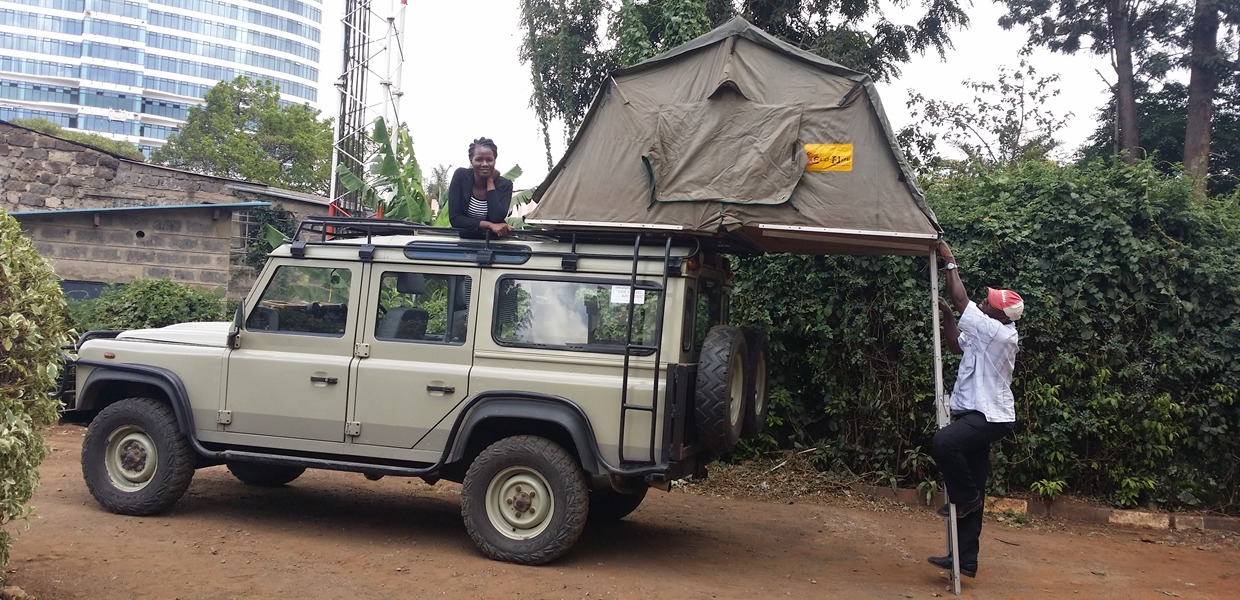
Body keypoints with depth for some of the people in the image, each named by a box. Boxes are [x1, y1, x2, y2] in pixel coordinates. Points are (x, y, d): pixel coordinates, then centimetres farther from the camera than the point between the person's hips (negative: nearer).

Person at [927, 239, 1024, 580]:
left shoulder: (998, 333, -17)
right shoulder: (988, 335, 12)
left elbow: (961, 300, -16)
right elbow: (956, 345, 28)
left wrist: (950, 263, -7)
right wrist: (946, 315, 13)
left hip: (989, 417, -10)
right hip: (977, 415, 10)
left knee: (943, 443, -32)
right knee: (972, 492, 8)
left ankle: (966, 496, -8)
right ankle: (966, 560, 11)